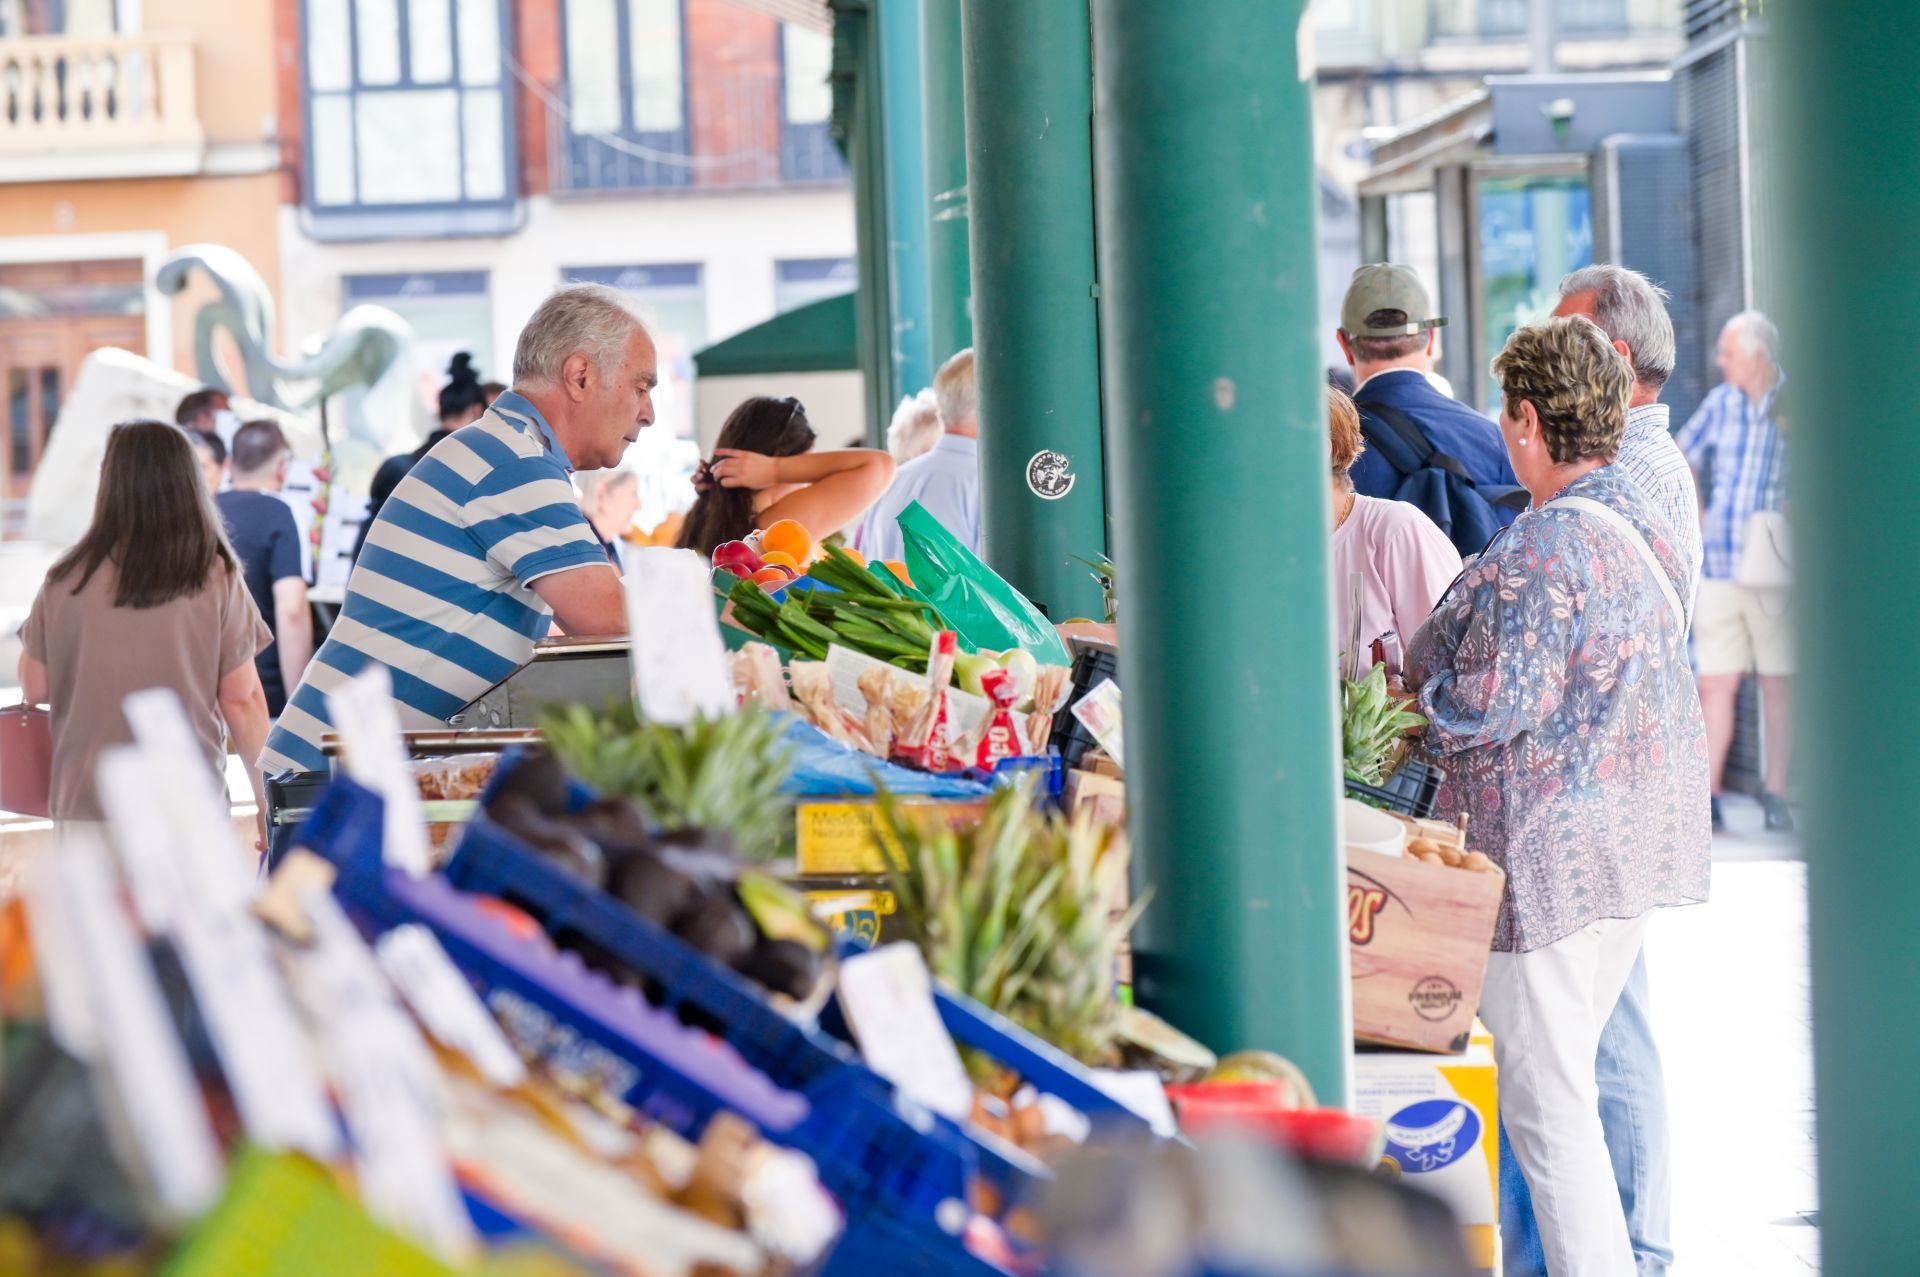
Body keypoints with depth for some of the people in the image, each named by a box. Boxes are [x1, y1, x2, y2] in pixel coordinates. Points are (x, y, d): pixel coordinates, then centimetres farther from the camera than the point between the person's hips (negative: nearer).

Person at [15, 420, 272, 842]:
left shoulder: (66, 582, -3)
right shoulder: (218, 580, -6)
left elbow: (34, 687, 6)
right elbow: (242, 701, -3)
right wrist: (264, 798, 8)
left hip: (87, 805, 1)